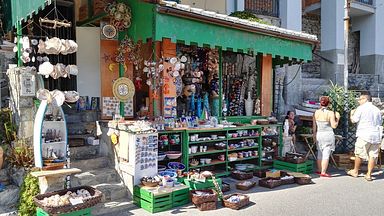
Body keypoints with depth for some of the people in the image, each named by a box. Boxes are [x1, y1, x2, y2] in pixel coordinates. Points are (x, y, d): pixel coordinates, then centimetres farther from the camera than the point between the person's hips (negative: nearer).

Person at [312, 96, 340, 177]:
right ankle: (323, 172, -1)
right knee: (326, 154, 0)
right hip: (328, 135, -4)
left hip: (319, 134, 4)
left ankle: (319, 170, 25)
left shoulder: (316, 113, 0)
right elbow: (334, 126, -10)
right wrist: (337, 118, 4)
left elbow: (314, 126, 4)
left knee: (320, 154, 17)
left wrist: (314, 135, 14)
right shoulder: (330, 113, -11)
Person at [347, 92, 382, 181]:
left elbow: (353, 120, -5)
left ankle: (355, 171, 20)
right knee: (373, 155, 6)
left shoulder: (361, 108, -6)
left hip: (364, 135, -5)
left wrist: (352, 113, 13)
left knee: (359, 154, 8)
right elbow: (380, 122, 17)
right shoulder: (377, 109, 11)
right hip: (376, 135, 5)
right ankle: (369, 174, 8)